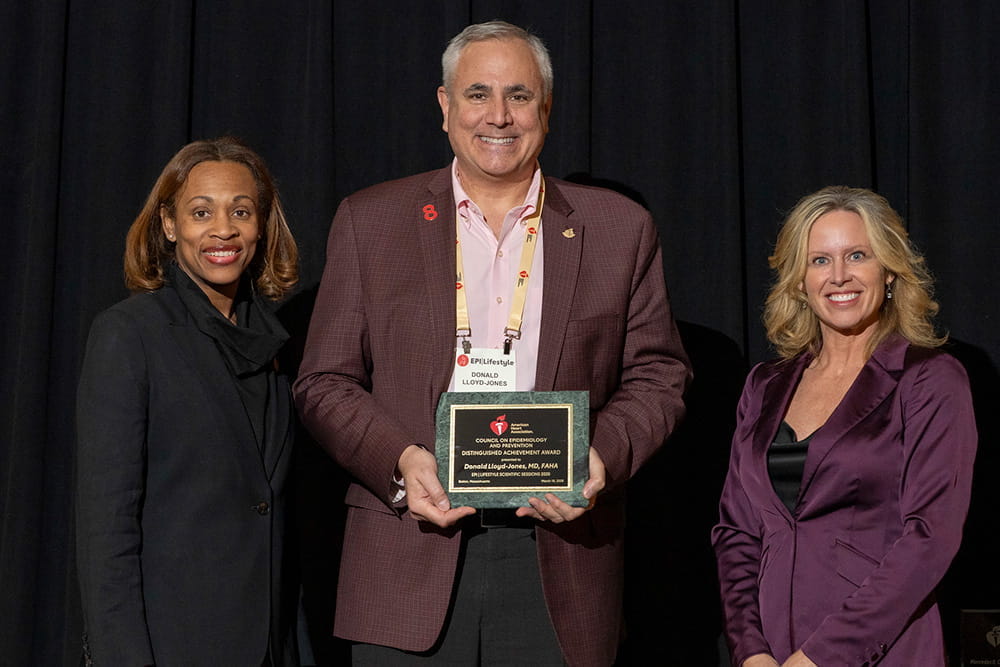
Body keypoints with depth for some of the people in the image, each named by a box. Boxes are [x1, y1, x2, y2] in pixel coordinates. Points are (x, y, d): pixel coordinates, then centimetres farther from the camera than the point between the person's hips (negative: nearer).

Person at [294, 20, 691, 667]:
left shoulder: (620, 227, 8)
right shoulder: (371, 221, 7)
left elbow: (656, 376, 8)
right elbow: (325, 382, 6)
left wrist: (602, 455, -11)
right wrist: (400, 461, -11)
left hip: (558, 563, 0)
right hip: (411, 561, 0)